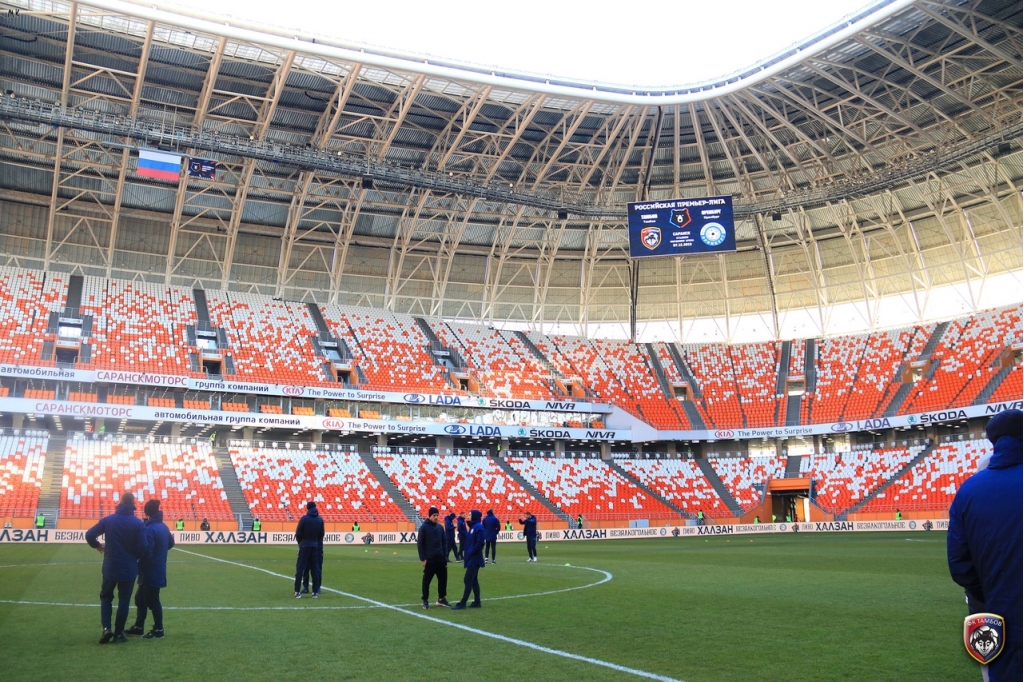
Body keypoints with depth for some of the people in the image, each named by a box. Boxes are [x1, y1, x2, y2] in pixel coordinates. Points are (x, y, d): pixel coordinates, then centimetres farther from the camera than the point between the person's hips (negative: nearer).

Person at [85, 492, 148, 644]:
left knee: (106, 597, 18)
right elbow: (143, 547, -14)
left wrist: (97, 546, 16)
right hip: (129, 568, -1)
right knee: (124, 600, 9)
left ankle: (106, 628, 1)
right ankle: (118, 634, 11)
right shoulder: (138, 524, -9)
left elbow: (89, 535, -4)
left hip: (110, 567, 1)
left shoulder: (107, 520, -3)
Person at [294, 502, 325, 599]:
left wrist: (300, 542, 10)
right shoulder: (320, 520, 3)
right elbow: (321, 534, 4)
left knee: (300, 569, 1)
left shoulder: (304, 519, -10)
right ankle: (315, 592, 6)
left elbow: (298, 533, -8)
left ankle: (297, 592, -4)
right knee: (315, 569, 7)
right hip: (315, 547, 3)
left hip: (304, 546, -3)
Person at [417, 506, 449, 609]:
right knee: (427, 580, 3)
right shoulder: (423, 527, -6)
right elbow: (420, 544, -7)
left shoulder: (440, 527, 9)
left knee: (443, 578, 8)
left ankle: (441, 599, 21)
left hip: (441, 559, 5)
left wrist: (445, 555, 5)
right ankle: (425, 600, 13)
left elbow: (445, 542, 13)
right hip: (429, 559, -5)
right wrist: (422, 558, -11)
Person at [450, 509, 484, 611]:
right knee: (474, 580, 11)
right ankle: (477, 602, 16)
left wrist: (470, 552, -18)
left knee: (468, 580, -7)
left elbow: (480, 543, -22)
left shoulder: (478, 527, -15)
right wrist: (465, 550, 7)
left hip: (474, 559, -10)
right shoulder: (472, 527, 14)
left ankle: (463, 603, -4)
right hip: (471, 558, 10)